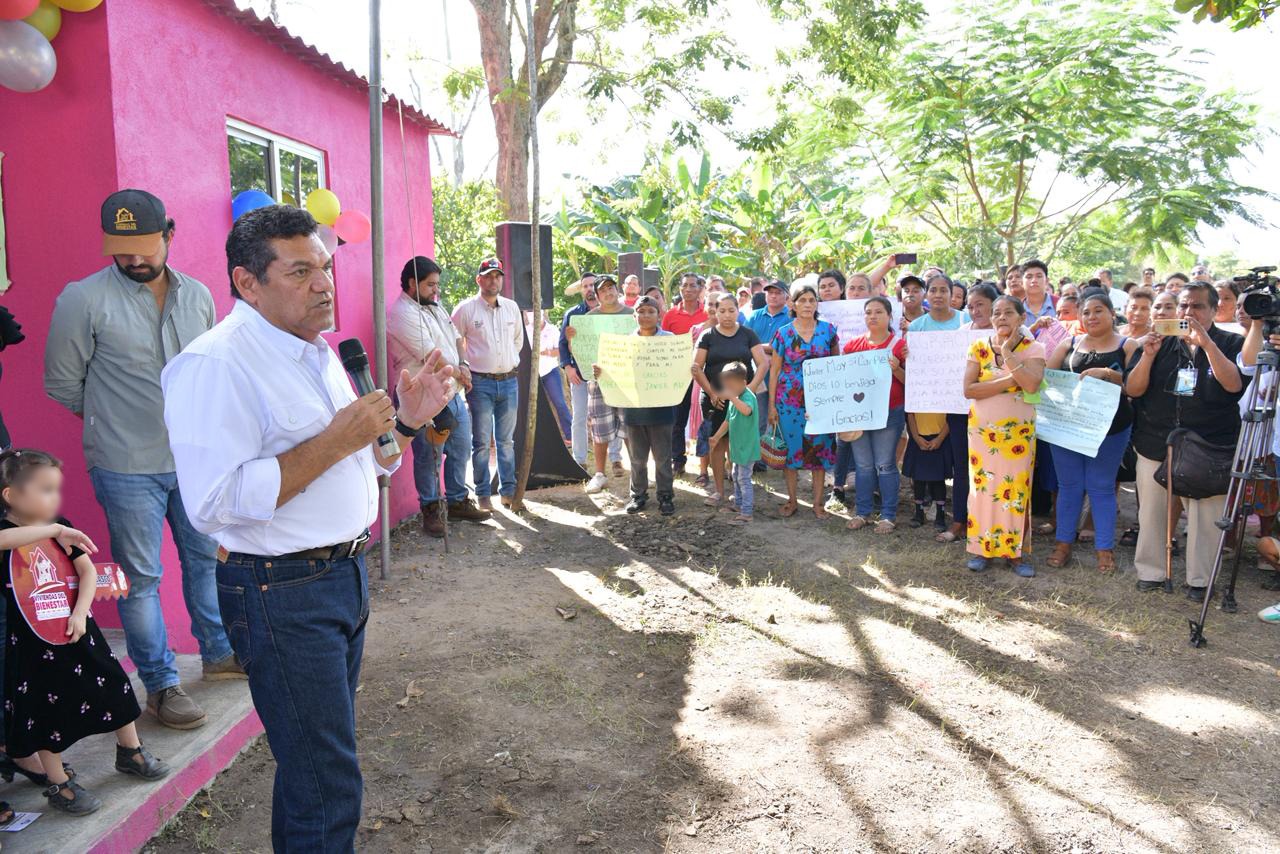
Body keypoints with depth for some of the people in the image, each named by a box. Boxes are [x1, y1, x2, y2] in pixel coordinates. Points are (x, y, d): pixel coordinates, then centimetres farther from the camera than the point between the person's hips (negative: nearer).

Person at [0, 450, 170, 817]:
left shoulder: (60, 527, 0)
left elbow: (89, 571, -3)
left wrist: (79, 613, -15)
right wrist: (55, 531, -40)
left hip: (76, 630, 5)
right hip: (32, 642, -5)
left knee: (112, 685, 13)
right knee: (45, 710, 6)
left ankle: (130, 752, 34)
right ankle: (58, 786, 22)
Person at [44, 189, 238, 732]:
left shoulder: (198, 296, 2)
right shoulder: (83, 300, -11)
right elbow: (63, 384, -3)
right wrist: (110, 423, 7)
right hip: (127, 468, -4)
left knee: (207, 558, 16)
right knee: (140, 577, 5)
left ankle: (218, 652, 35)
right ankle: (160, 685, 18)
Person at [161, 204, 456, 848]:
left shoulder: (316, 353, 11)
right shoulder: (216, 365, -18)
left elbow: (364, 466, 20)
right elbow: (214, 503, -28)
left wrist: (403, 420, 0)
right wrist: (335, 440, -26)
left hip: (345, 574, 9)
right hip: (281, 595, -9)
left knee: (328, 749, 21)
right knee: (324, 779, 1)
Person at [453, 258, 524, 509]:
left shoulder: (512, 307, 9)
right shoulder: (465, 309, -5)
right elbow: (454, 344, -1)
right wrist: (464, 368, -4)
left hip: (509, 381, 4)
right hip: (480, 383, -4)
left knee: (506, 440, 11)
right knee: (481, 442, 1)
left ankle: (508, 491, 19)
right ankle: (483, 494, 9)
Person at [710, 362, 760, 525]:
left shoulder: (748, 396, -20)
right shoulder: (734, 399, 9)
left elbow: (747, 410, -45)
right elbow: (728, 420, 18)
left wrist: (732, 397, -54)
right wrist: (717, 436, 15)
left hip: (747, 447, -10)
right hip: (738, 446, 10)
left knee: (744, 479, -7)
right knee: (737, 476, 22)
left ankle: (746, 513, -3)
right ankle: (739, 503, 37)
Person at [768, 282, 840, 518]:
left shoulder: (828, 330, 3)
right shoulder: (783, 333, 0)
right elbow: (774, 370, 3)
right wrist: (771, 405, -1)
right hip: (789, 400, -1)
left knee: (820, 448, 4)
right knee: (791, 448, 5)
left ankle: (818, 502, 16)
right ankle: (792, 500, 19)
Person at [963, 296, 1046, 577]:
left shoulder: (1034, 349, -4)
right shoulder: (979, 347, 0)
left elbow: (1031, 385, -23)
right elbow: (969, 389, -12)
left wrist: (1008, 353, -18)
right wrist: (1010, 380, -18)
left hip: (1019, 430, -1)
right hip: (982, 428, 1)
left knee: (1017, 489, 3)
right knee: (982, 486, 4)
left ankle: (1018, 551, 14)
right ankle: (981, 547, 15)